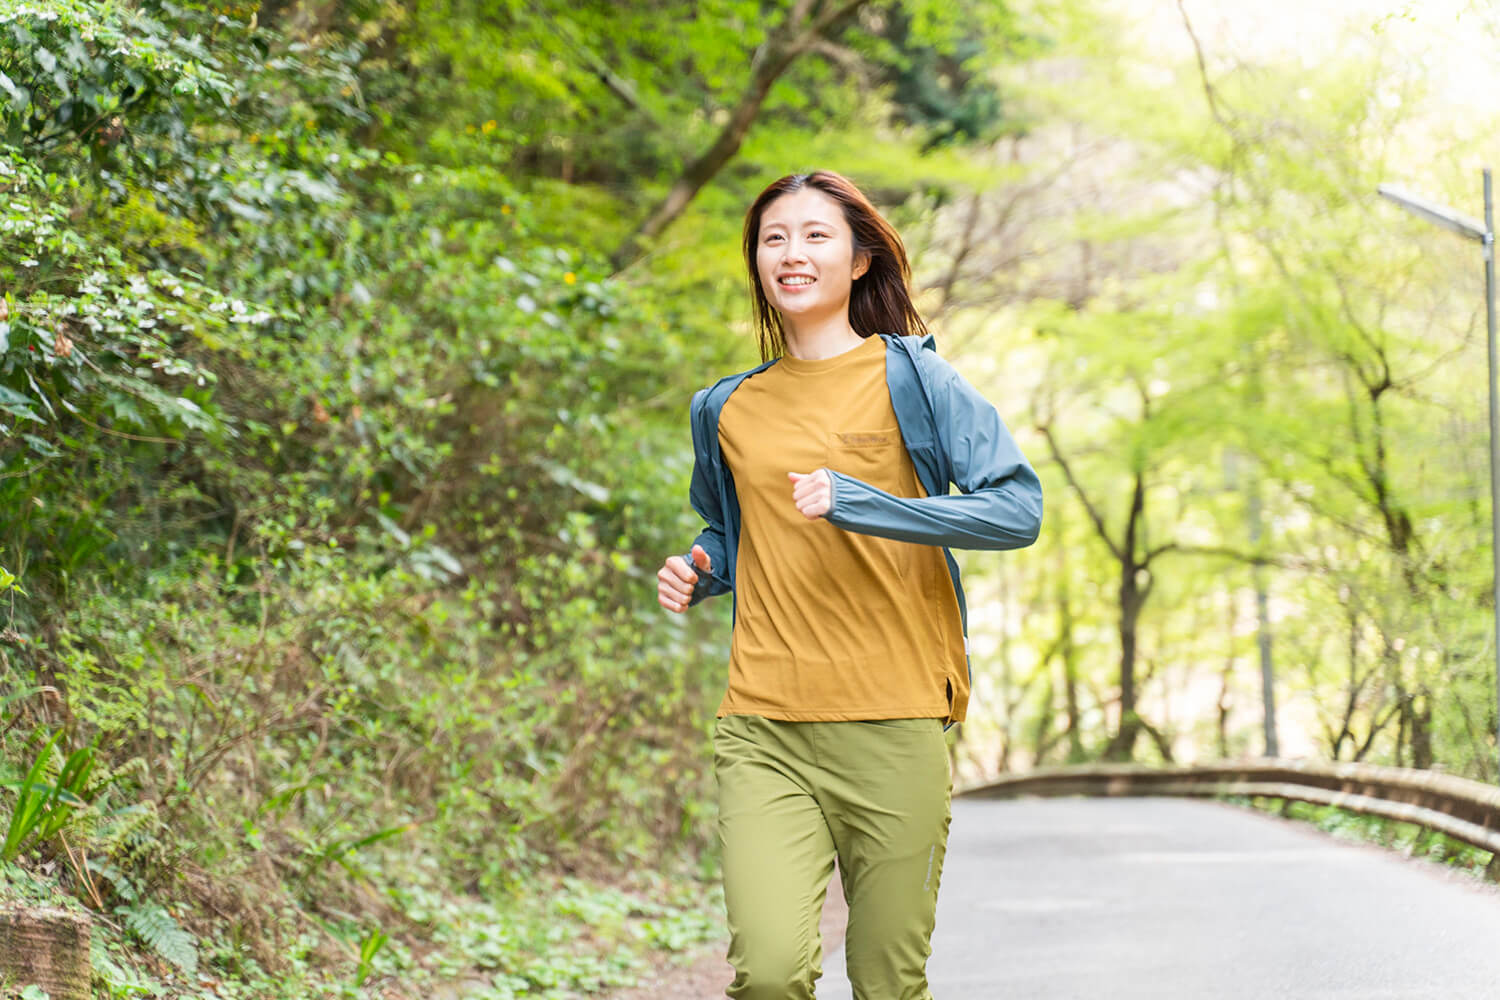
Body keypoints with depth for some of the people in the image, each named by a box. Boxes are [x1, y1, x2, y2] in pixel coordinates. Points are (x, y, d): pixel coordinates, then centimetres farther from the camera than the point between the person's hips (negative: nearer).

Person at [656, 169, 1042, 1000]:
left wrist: (858, 502, -17)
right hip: (764, 726, 2)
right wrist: (696, 572, 8)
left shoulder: (907, 377, 2)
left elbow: (1017, 509, -7)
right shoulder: (727, 410, 14)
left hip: (894, 722, -2)